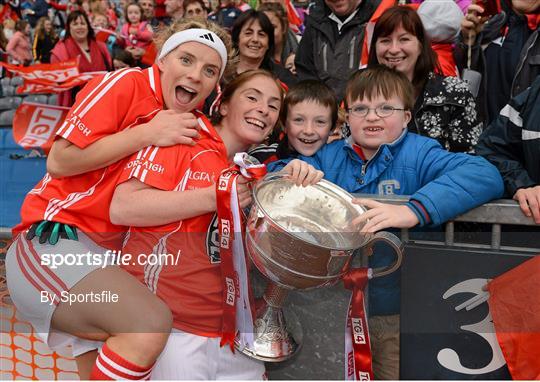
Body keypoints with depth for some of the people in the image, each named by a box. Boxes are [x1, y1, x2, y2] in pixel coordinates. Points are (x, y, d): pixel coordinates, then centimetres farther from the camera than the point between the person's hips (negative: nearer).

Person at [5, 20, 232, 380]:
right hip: (53, 242, -8)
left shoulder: (190, 126, 12)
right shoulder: (126, 83, -9)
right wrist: (147, 135, -16)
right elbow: (59, 161, -15)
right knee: (151, 323, -28)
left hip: (108, 255, 8)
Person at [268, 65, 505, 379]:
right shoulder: (330, 155, 2)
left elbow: (486, 174, -28)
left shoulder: (419, 153, -12)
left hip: (401, 314, -3)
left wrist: (414, 210, -43)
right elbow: (273, 171, 6)